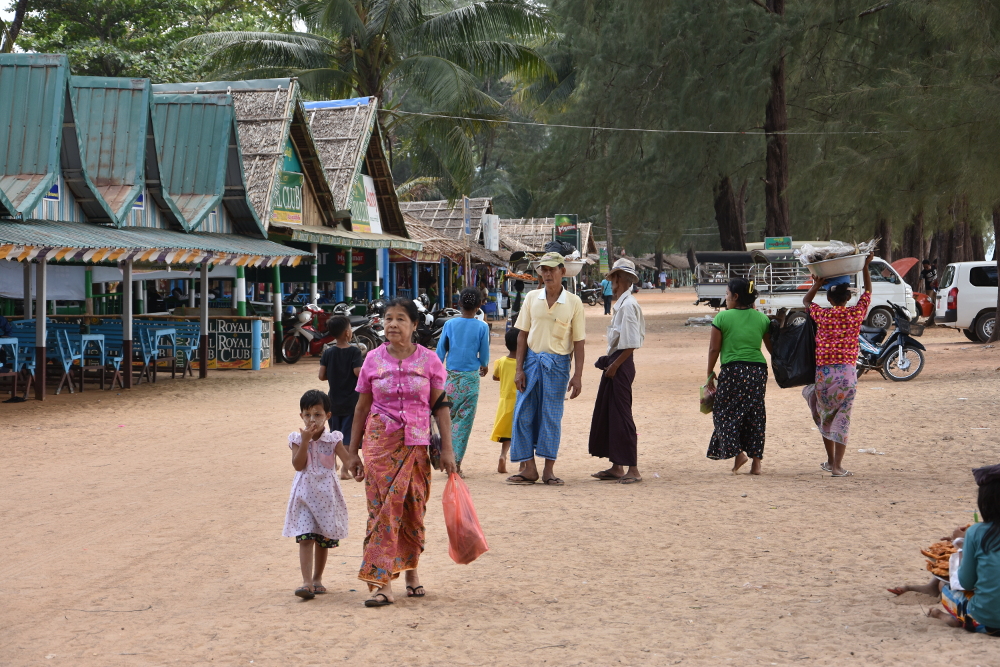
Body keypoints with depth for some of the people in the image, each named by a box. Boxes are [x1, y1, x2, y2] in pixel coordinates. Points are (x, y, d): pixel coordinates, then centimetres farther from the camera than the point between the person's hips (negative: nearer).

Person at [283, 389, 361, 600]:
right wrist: (305, 440, -19)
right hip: (305, 494, -1)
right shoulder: (297, 439, -1)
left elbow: (348, 460, -11)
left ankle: (317, 579, 26)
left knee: (323, 539, 10)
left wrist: (356, 469, -33)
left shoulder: (333, 439, -2)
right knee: (305, 538, -12)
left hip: (327, 494, 1)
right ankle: (307, 582, -18)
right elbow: (298, 465, -12)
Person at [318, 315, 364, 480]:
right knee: (348, 436, 1)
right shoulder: (354, 352, -13)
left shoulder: (328, 352, -2)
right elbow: (359, 372, -23)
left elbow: (322, 376, -4)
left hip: (333, 401, 4)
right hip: (351, 402, -4)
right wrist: (363, 361, -5)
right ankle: (345, 469, -2)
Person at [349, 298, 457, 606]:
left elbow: (440, 406, 2)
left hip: (416, 443, 0)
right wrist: (352, 450, 10)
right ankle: (382, 584, -10)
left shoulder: (429, 360, 1)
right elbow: (361, 408, 9)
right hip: (380, 442, 0)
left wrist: (447, 449, -2)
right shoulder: (373, 360, 3)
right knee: (382, 509, -7)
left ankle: (411, 570, 27)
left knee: (413, 509, 6)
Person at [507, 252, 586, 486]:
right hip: (532, 360, 2)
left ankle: (548, 470, 10)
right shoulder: (532, 298, 4)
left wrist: (577, 376, -6)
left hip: (558, 364, -2)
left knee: (552, 417, 2)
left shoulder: (574, 302, -2)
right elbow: (522, 335, 6)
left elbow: (578, 342, 0)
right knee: (524, 414, 1)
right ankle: (529, 469, 9)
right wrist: (519, 369, -1)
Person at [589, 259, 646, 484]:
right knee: (606, 414, 14)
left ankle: (633, 469, -1)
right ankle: (617, 467, 22)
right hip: (615, 363, 10)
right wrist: (610, 363, 14)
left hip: (621, 364, -10)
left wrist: (614, 365, -17)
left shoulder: (628, 306, -17)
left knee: (621, 415, -6)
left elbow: (631, 344, -21)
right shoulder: (621, 304, 13)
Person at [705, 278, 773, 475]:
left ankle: (738, 452, -8)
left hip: (733, 370, -4)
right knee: (755, 414, 10)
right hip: (758, 370, 4)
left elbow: (714, 349, -2)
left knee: (725, 413, 7)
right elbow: (772, 347, 11)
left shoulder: (723, 317, -2)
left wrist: (710, 373, 9)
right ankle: (756, 461, 9)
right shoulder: (761, 318, 8)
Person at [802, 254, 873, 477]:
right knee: (842, 419, 1)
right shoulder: (856, 313, 0)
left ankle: (831, 460, 24)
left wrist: (817, 283, 14)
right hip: (847, 373, -1)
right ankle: (837, 466, -5)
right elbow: (868, 291, 18)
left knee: (825, 417, 17)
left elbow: (806, 300, 23)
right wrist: (865, 266, 24)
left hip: (823, 373, 1)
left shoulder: (821, 315, 1)